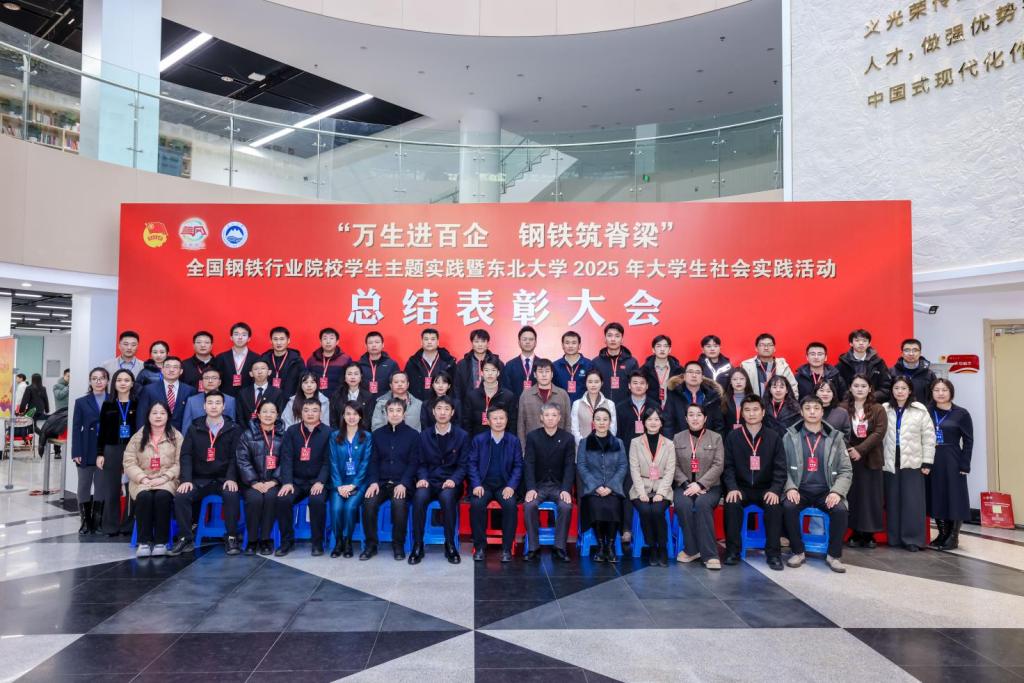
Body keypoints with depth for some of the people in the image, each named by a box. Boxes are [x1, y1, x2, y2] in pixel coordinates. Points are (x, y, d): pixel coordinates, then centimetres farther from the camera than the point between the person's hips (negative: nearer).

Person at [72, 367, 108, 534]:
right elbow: (76, 428, 1)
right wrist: (76, 453, -7)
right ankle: (85, 522, 19)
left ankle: (97, 522, 16)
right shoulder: (81, 402, 5)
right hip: (86, 452, 1)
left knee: (102, 488, 4)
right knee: (84, 487, 7)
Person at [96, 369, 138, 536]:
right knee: (112, 490, 5)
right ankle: (111, 526, 16)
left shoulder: (137, 404, 1)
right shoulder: (107, 405, 6)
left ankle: (128, 525, 10)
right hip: (111, 450, 1)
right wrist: (100, 453, 0)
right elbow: (102, 431, 6)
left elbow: (143, 429, 2)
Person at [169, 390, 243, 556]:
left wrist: (231, 478, -19)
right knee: (180, 496, -24)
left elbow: (235, 457, -3)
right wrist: (186, 479, -13)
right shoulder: (194, 428, 10)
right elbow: (186, 455, 2)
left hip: (224, 479, -2)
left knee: (232, 495, -32)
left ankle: (231, 538, -18)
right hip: (199, 479, 2)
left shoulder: (234, 429, 4)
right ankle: (185, 539, -9)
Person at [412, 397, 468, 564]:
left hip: (450, 482, -1)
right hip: (429, 481, 2)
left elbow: (463, 465, 2)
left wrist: (453, 480, -16)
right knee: (419, 497, -33)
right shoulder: (424, 435, 11)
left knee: (447, 497, -36)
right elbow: (421, 463, 10)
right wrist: (422, 478, -11)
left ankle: (450, 545, -20)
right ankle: (417, 545, -20)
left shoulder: (462, 435, 5)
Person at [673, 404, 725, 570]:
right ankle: (692, 549, -16)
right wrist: (686, 484, -13)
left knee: (702, 504, -33)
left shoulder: (716, 437, 6)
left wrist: (700, 484, -15)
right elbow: (675, 465, 4)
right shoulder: (677, 438, 11)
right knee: (683, 504, -31)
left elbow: (718, 465, -4)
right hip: (684, 485, 1)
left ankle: (709, 554, -27)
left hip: (709, 486, -1)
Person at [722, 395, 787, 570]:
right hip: (741, 487, 0)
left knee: (774, 505, -30)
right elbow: (728, 466, -1)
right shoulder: (733, 437, 3)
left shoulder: (774, 437, 3)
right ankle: (732, 551, -14)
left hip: (766, 488, 0)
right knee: (732, 503, -29)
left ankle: (773, 553, -14)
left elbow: (780, 468, -1)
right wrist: (732, 488, -17)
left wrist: (775, 490, -17)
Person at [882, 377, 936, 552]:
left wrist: (927, 462, -3)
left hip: (912, 463, -2)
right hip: (890, 463, 2)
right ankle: (894, 537, 16)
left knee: (912, 502, -2)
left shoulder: (920, 410, -1)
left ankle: (913, 539, 6)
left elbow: (929, 437, 0)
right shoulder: (884, 410, 4)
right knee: (893, 502, 7)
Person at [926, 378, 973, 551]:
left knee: (954, 498, 1)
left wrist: (964, 465, -9)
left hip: (952, 462, -3)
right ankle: (942, 535, 19)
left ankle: (953, 538, 10)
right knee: (936, 498, 8)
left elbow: (968, 441, -3)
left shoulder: (961, 413, -2)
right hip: (931, 461, 3)